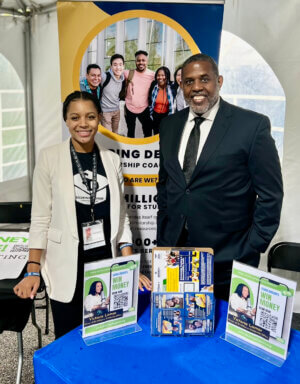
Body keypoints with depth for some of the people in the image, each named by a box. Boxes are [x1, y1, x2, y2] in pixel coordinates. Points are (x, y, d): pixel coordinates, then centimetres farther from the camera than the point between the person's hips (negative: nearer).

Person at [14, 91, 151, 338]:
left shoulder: (112, 160, 3)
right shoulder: (50, 158, -5)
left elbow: (121, 217, 4)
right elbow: (41, 218, -4)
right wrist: (33, 270, -9)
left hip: (106, 263, 3)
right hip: (66, 267, -2)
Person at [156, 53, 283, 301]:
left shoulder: (253, 125, -9)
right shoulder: (169, 125, 6)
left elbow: (270, 195, -6)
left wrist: (251, 251, -8)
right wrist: (162, 239, 9)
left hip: (228, 261, -4)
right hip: (174, 252, 4)